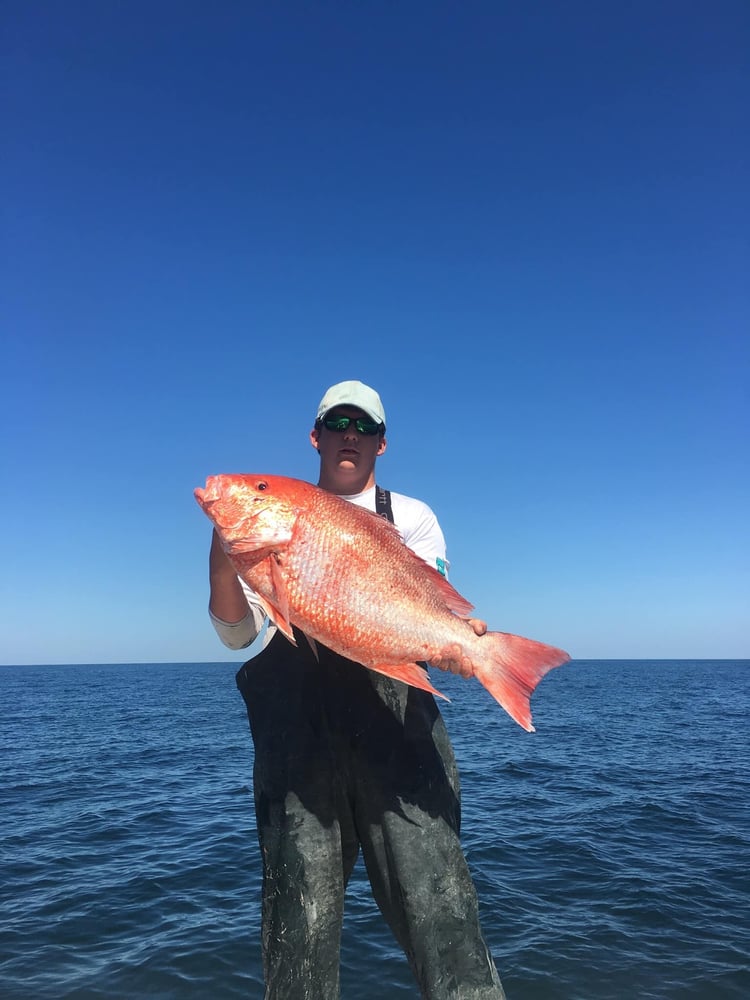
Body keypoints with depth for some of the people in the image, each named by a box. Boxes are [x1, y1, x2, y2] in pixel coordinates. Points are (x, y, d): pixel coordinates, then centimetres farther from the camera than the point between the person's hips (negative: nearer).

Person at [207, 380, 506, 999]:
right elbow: (237, 633, 6)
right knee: (300, 910, 5)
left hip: (394, 713, 0)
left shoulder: (411, 517, 15)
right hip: (295, 722, 1)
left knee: (433, 896, -5)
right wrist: (223, 543, -10)